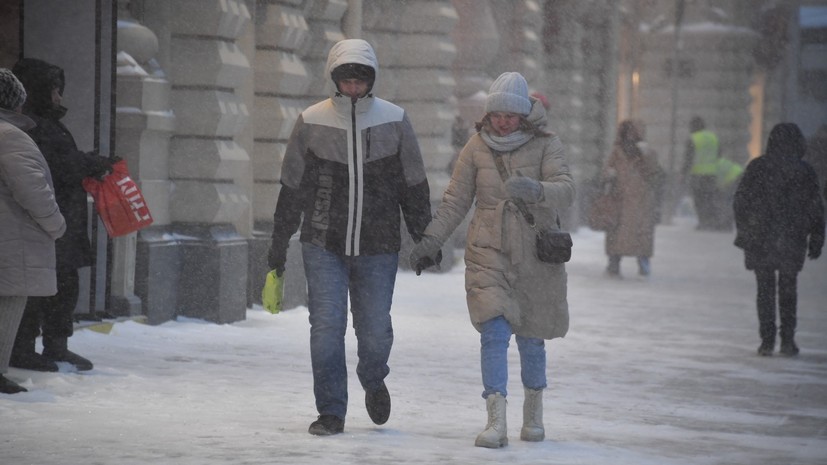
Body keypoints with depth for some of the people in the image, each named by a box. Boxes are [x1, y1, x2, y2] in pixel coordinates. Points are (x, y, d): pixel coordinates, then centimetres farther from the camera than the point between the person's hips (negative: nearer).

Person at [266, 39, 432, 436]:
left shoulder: (394, 121, 1)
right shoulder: (311, 122, -1)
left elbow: (414, 186, 8)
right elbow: (292, 187, 8)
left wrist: (423, 238, 8)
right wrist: (279, 242, 9)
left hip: (378, 248, 0)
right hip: (323, 244, 0)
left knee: (375, 329, 4)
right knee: (326, 326, -6)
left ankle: (373, 381, 36)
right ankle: (331, 412, 5)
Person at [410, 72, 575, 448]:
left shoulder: (546, 145, -3)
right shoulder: (477, 146, 2)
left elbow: (565, 191, -18)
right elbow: (455, 201, 7)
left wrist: (534, 190, -38)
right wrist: (430, 240, -1)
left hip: (536, 257, 0)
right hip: (488, 254, 0)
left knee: (530, 338, 10)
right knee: (494, 334, -13)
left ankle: (533, 413, 32)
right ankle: (496, 423, -19)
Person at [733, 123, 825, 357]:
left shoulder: (757, 167, -2)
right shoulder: (805, 171, -2)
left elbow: (740, 202, -1)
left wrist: (743, 233, 7)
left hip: (760, 240, 0)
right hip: (792, 241, 0)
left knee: (765, 289, 6)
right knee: (788, 289, 10)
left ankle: (767, 340, 2)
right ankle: (787, 341, 6)